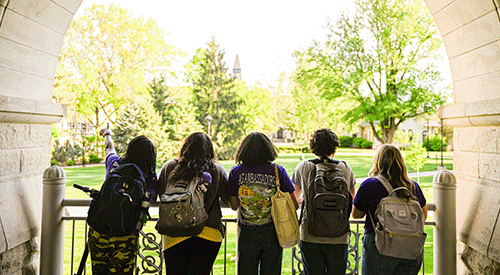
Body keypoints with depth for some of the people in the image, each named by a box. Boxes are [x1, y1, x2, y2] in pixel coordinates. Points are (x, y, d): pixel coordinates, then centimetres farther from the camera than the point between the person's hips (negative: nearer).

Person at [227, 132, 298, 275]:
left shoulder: (236, 172, -6)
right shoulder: (278, 171, -7)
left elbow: (234, 206, 1)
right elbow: (293, 204, -5)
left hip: (246, 234, 0)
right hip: (272, 233, 0)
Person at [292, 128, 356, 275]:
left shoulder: (303, 167, -2)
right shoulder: (345, 168, 1)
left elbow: (296, 198, 14)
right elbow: (353, 198, 17)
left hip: (310, 237, -1)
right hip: (338, 237, 1)